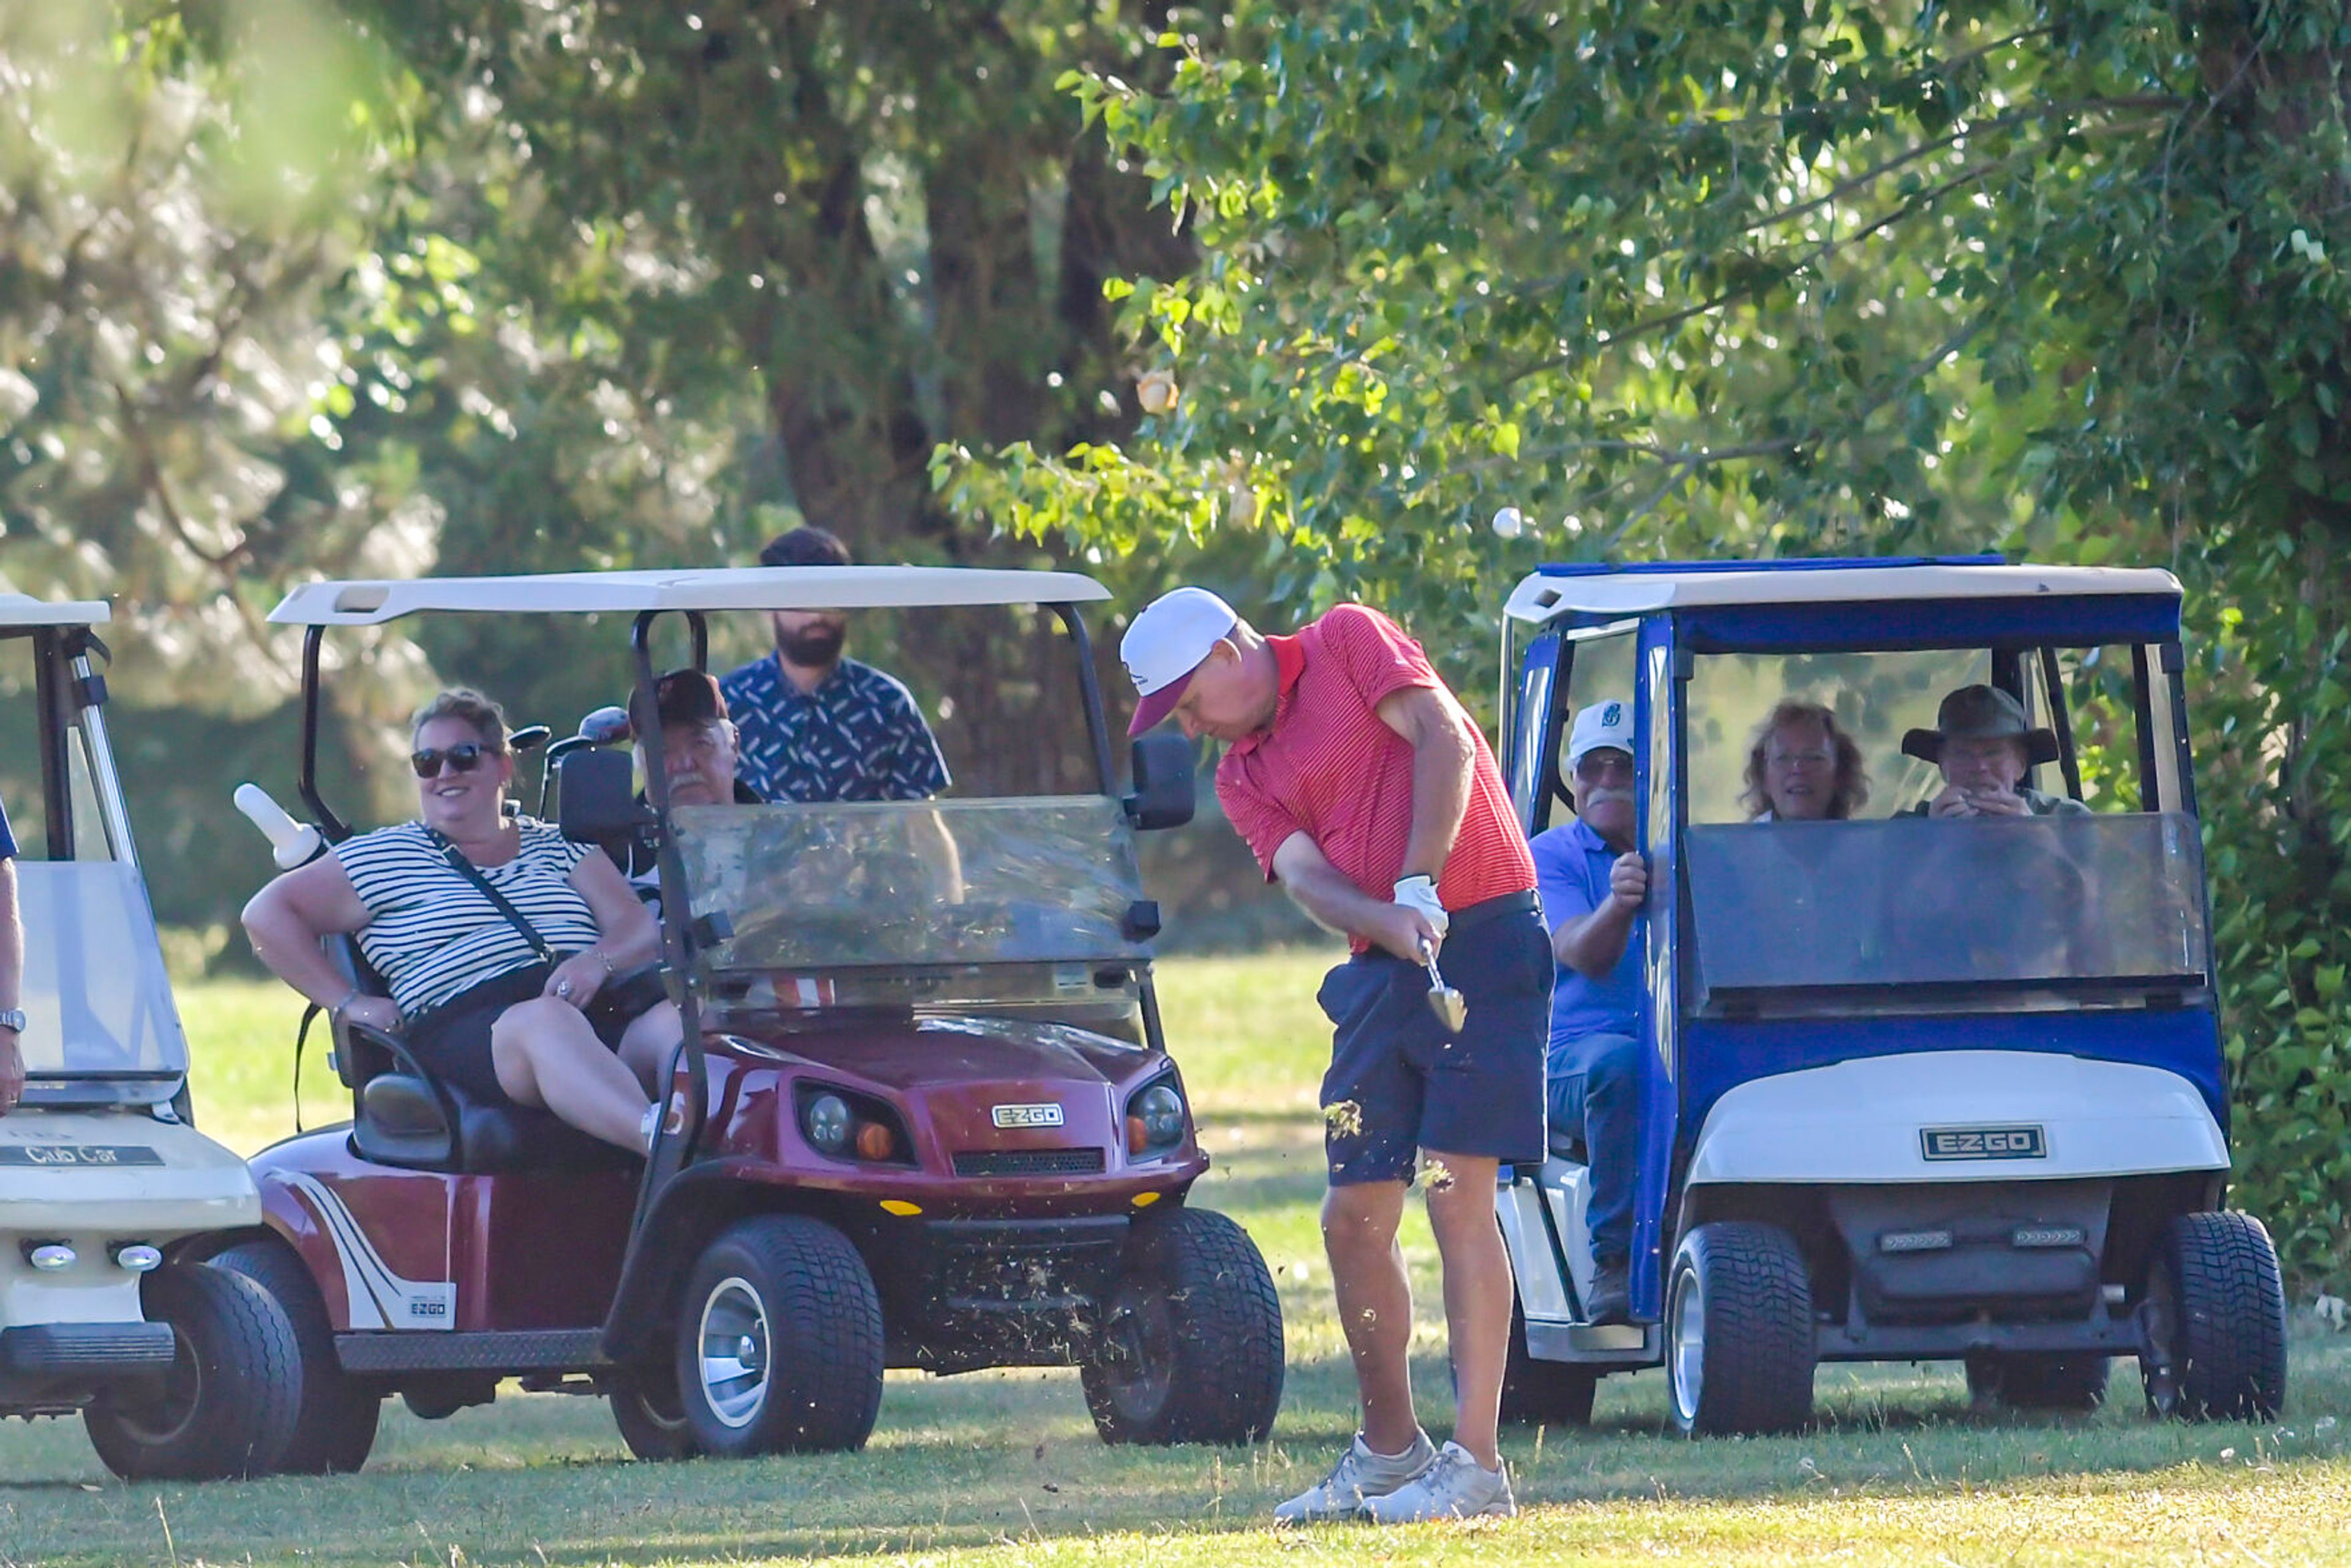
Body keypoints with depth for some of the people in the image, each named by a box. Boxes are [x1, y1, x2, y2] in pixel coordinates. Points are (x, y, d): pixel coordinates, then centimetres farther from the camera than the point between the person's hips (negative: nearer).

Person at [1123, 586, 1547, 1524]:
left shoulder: (1350, 642, 2)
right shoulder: (1243, 778, 15)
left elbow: (1442, 742, -11)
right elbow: (1306, 875, -2)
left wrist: (1418, 887, -19)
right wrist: (1391, 924, -22)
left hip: (1483, 940, -7)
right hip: (1383, 971, 7)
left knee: (1457, 1195, -12)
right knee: (1354, 1218, 6)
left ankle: (1476, 1464, -13)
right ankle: (1389, 1454, 20)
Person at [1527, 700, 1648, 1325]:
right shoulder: (1551, 856, 6)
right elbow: (1583, 956, -13)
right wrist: (1617, 904, -35)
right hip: (1575, 1055, -2)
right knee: (1623, 1065, -38)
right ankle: (1615, 1261, -29)